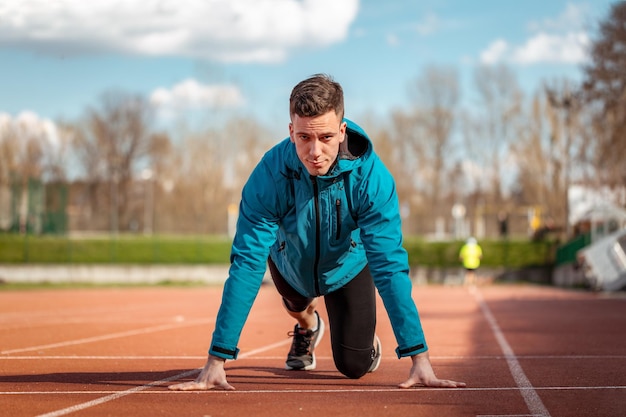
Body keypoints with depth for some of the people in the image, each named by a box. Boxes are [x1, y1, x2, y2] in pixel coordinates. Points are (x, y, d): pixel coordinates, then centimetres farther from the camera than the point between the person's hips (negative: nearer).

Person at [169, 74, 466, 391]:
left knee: (353, 366, -2)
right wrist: (216, 361, -44)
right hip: (291, 265, 1)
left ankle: (369, 341, 33)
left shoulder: (370, 177, -38)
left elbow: (390, 266, -40)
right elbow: (247, 265, -39)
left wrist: (419, 359, -46)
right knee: (296, 305, 27)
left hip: (347, 267, -1)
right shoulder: (270, 175, -38)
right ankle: (307, 328, 63)